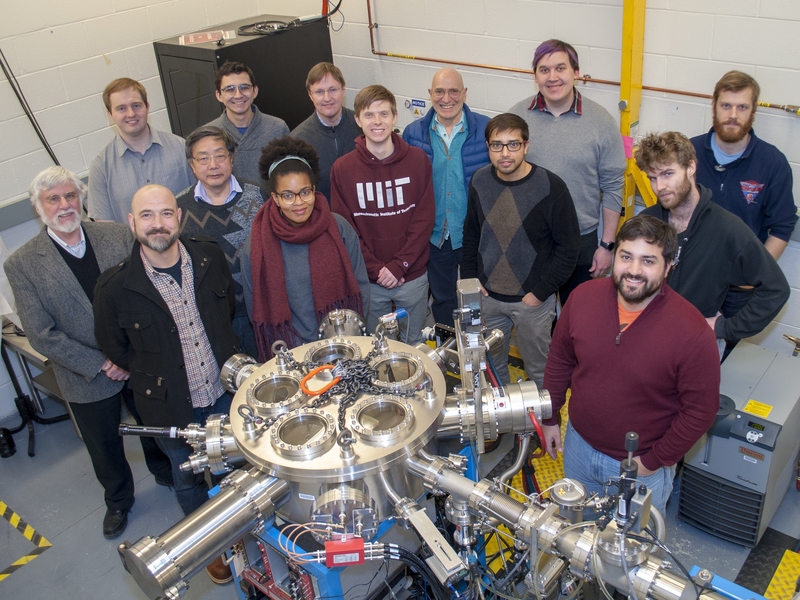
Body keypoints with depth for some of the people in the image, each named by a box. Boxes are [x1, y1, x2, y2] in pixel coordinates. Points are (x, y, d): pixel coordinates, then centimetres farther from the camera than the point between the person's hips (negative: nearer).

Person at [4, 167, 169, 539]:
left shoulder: (117, 236, -8)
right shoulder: (22, 264, -14)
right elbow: (42, 335, -15)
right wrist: (101, 365, -18)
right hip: (86, 380, -1)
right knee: (104, 448, 19)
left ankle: (166, 472, 54)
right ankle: (118, 501, 48)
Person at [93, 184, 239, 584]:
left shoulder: (209, 256, -11)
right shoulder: (114, 287, -21)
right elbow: (113, 347, -4)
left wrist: (224, 354, 7)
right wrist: (155, 375, -1)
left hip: (225, 390, 3)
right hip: (171, 407, -2)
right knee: (189, 479, 20)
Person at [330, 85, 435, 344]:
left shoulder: (418, 160, -4)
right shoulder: (342, 168, -5)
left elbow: (424, 218, -6)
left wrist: (399, 265, -14)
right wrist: (375, 269, -13)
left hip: (413, 276, 0)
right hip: (368, 280, 0)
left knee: (414, 345, 18)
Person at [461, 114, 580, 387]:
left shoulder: (551, 187, -17)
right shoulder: (480, 181, -3)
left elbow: (569, 247, -12)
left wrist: (540, 292, -14)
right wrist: (470, 278, 3)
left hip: (533, 300, -4)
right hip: (487, 296, 4)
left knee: (538, 370, 12)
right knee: (491, 365, 20)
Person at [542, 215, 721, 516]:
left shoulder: (693, 332, -27)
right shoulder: (583, 297, -15)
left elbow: (701, 410, -17)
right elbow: (559, 361, 0)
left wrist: (654, 462, -13)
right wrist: (550, 418, 6)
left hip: (641, 465, -3)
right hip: (579, 444, 4)